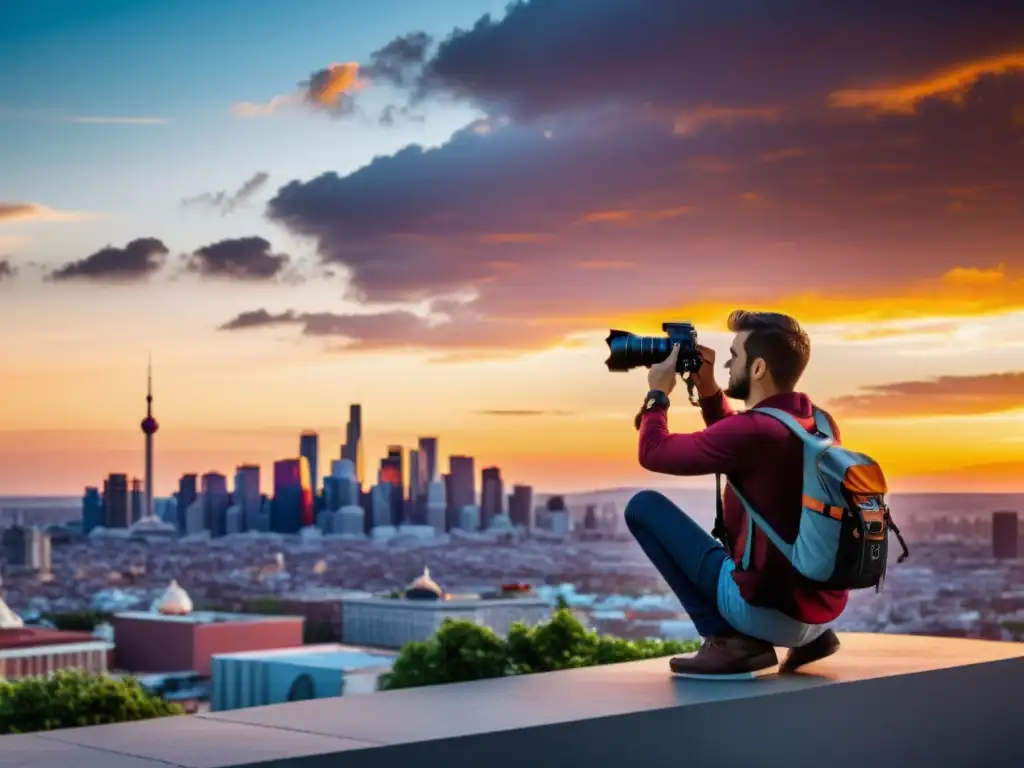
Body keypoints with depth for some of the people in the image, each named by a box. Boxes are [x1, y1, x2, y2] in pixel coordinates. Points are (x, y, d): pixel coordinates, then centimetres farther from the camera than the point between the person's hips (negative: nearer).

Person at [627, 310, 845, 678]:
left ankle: (728, 640, -4)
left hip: (768, 611, -8)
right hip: (821, 608, 8)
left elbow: (653, 452, -8)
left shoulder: (753, 430, -20)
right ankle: (811, 634, 16)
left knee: (643, 506, -1)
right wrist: (708, 390, 14)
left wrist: (658, 393, 8)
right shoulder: (821, 423, 6)